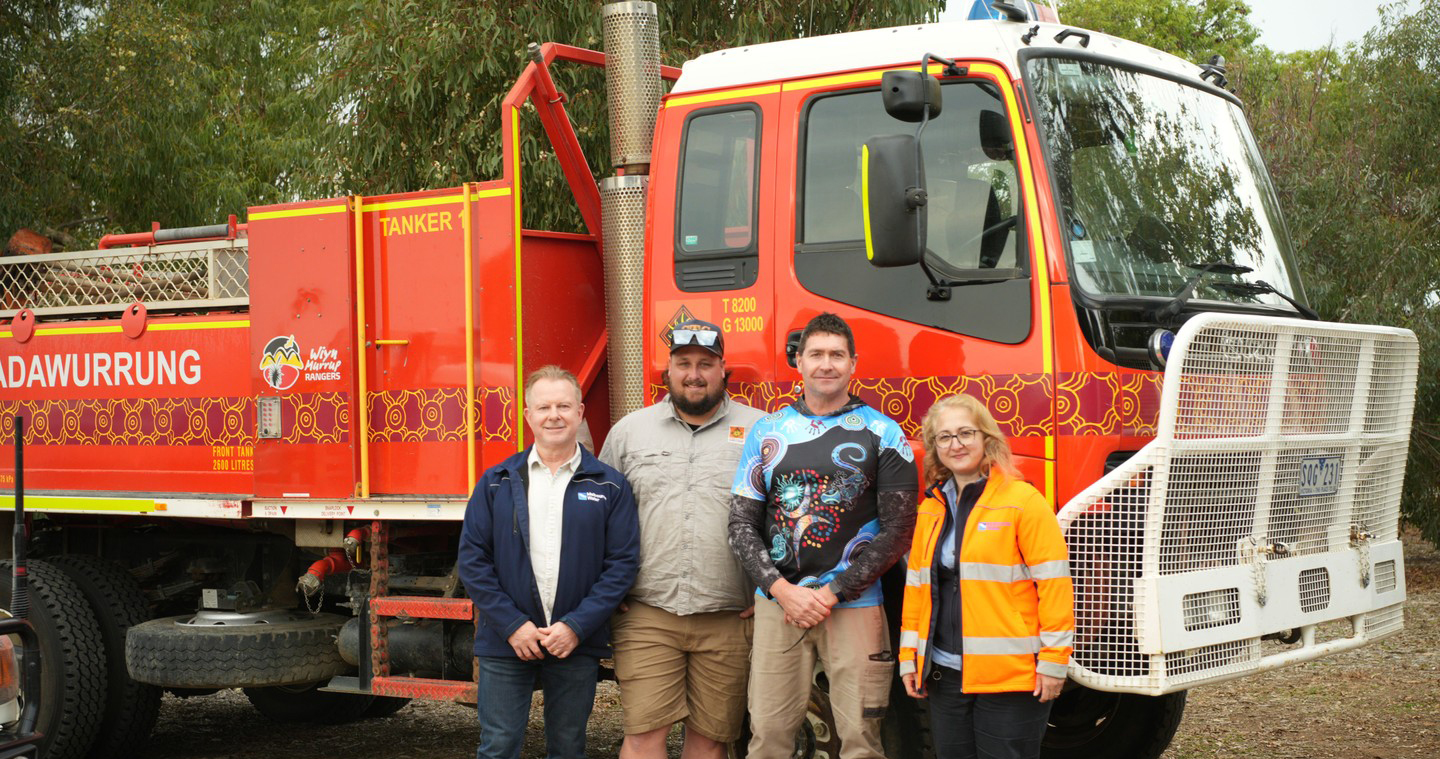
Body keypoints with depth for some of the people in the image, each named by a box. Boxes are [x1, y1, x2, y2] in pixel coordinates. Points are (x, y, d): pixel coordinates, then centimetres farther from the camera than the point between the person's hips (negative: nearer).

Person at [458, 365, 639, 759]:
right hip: (506, 643, 0)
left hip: (576, 644, 0)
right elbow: (472, 559, 1)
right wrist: (512, 625, -9)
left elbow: (622, 563, -3)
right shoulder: (496, 483, 4)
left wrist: (576, 627, -12)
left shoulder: (609, 487, 2)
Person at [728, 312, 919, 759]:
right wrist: (783, 590, -8)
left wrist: (833, 593, -8)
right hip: (777, 604, 2)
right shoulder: (767, 432, 9)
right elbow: (742, 524, 7)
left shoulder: (882, 433, 2)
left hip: (854, 605, -2)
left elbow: (897, 530, -2)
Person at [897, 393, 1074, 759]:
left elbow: (1053, 582, -9)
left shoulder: (1023, 500, -6)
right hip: (945, 675, 6)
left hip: (1011, 676, -6)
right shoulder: (930, 509, 13)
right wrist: (909, 657, 13)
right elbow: (916, 586, 17)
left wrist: (1053, 660, -12)